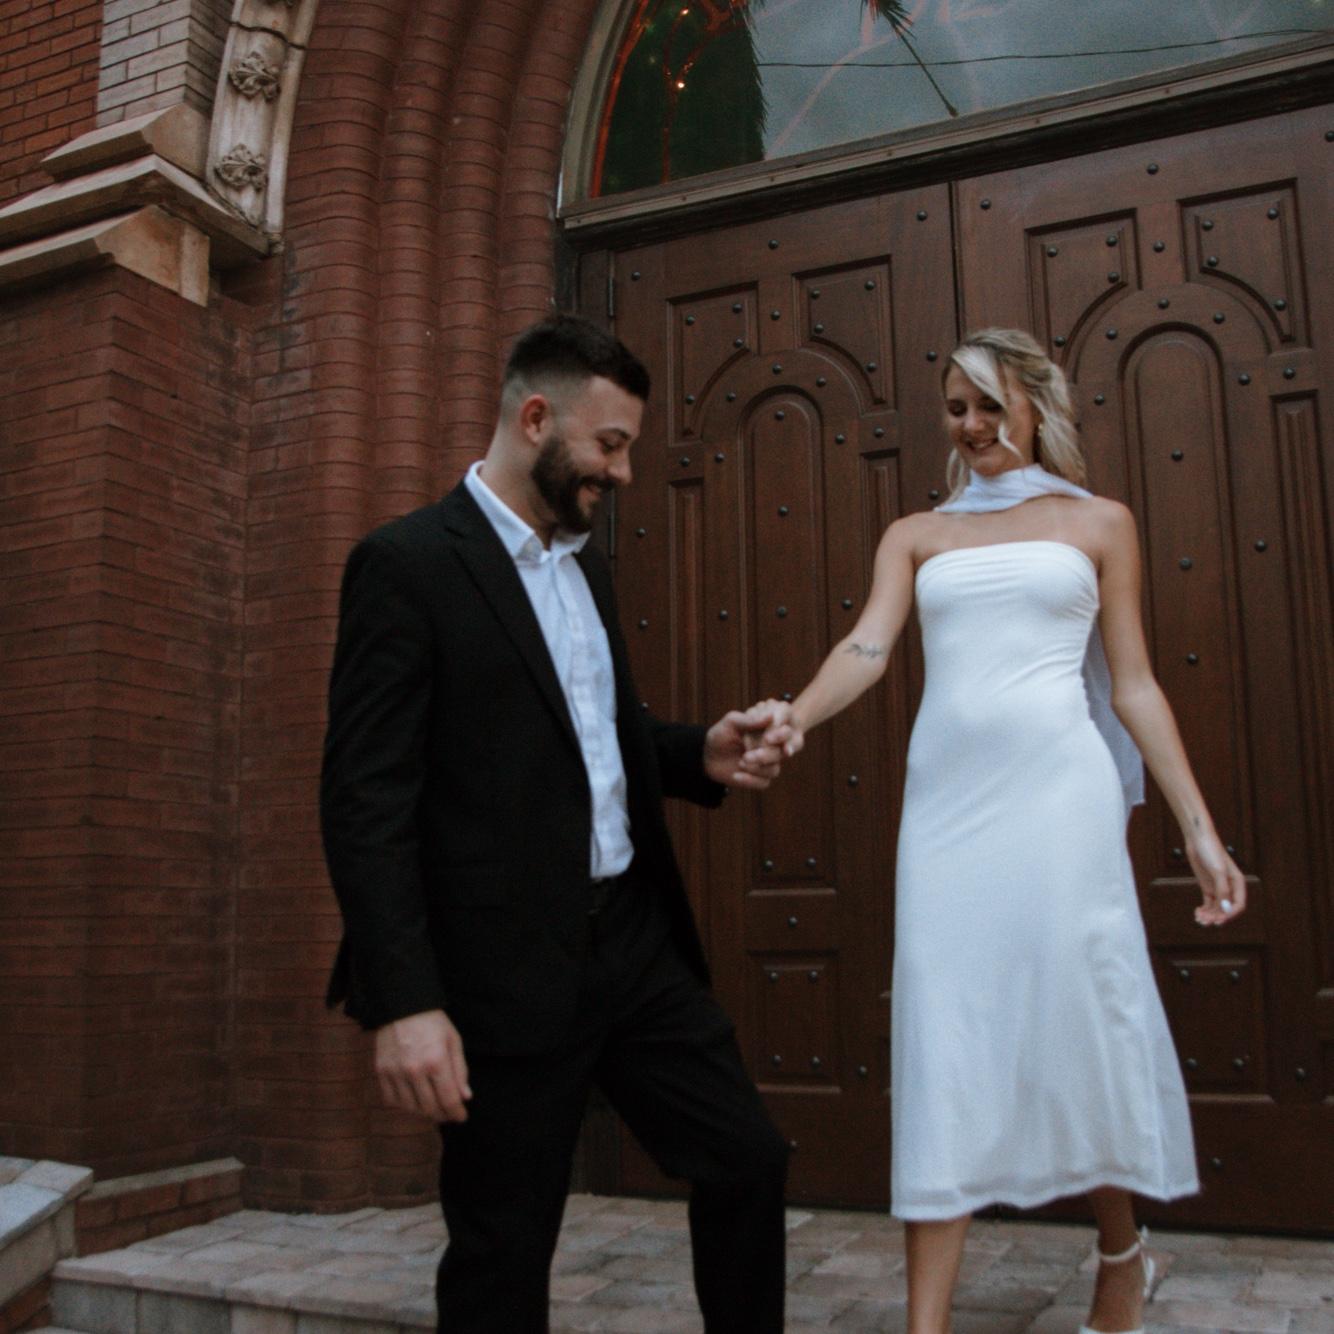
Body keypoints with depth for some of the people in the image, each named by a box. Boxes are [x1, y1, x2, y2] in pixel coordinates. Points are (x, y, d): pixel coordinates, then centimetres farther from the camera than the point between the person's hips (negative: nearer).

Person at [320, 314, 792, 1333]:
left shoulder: (587, 567, 14)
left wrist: (701, 756, 4)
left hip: (637, 939, 7)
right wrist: (404, 1002, -21)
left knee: (749, 1160, 12)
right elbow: (366, 802, -15)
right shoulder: (407, 564, -10)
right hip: (510, 969, -7)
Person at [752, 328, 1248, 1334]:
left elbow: (1134, 686, 8)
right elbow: (868, 648, -1)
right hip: (946, 795, 2)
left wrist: (1200, 828, 2)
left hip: (1058, 791, -1)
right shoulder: (916, 535, 14)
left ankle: (1124, 1252, 32)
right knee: (944, 1037, 0)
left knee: (1082, 1017, 3)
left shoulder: (1097, 522, 11)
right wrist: (796, 718, -22)